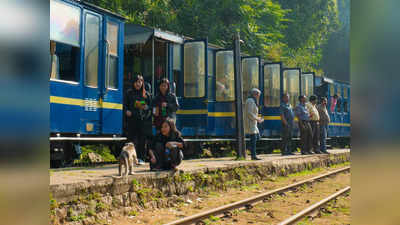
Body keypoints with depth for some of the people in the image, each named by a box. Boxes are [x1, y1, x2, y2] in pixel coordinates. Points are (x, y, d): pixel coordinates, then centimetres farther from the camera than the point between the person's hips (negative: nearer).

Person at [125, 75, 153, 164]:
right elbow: (126, 105, 10)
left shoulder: (146, 94, 12)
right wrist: (127, 111, -9)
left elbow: (150, 106, 12)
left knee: (143, 140, -1)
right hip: (132, 120, 0)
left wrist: (146, 107, -8)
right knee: (133, 140, -6)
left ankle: (141, 158, 5)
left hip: (144, 120, 1)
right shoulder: (129, 93, 11)